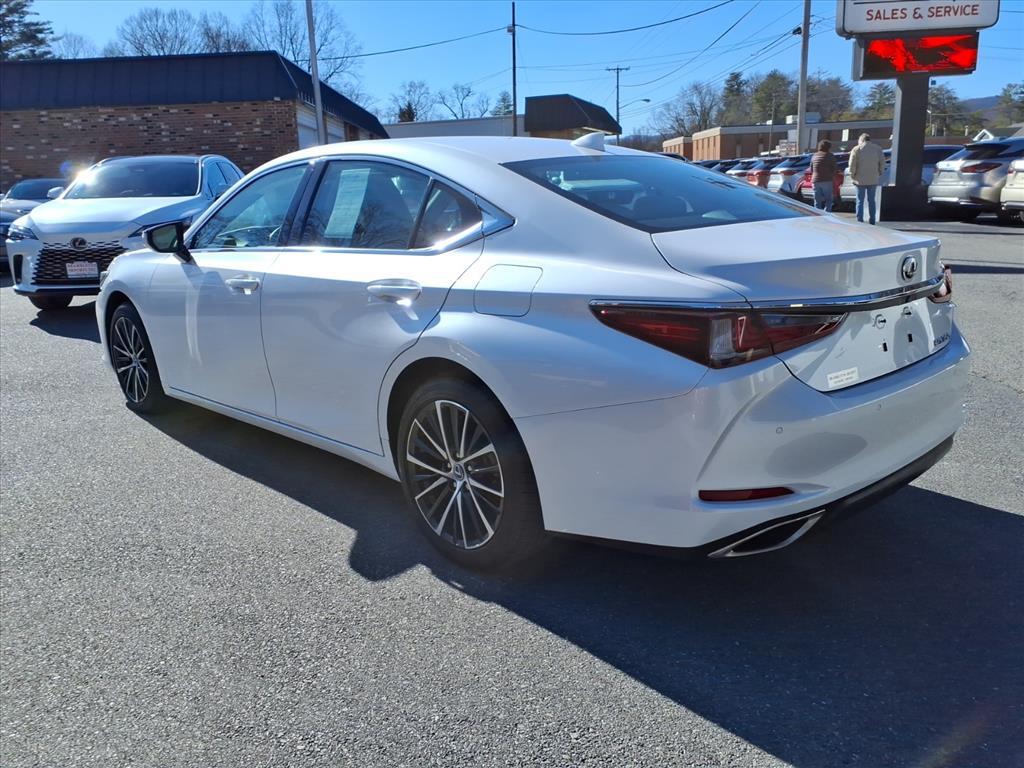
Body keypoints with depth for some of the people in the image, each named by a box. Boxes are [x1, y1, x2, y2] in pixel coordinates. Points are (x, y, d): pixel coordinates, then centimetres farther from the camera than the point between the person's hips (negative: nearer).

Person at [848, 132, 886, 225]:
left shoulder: (856, 149, -2)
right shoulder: (877, 148, 7)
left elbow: (852, 165, -7)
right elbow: (882, 162, 4)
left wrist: (853, 175, 3)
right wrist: (879, 174, 13)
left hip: (860, 180, -3)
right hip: (873, 179, 3)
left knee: (860, 201, 1)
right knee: (871, 200, 9)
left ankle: (859, 221, -2)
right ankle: (872, 221, 9)